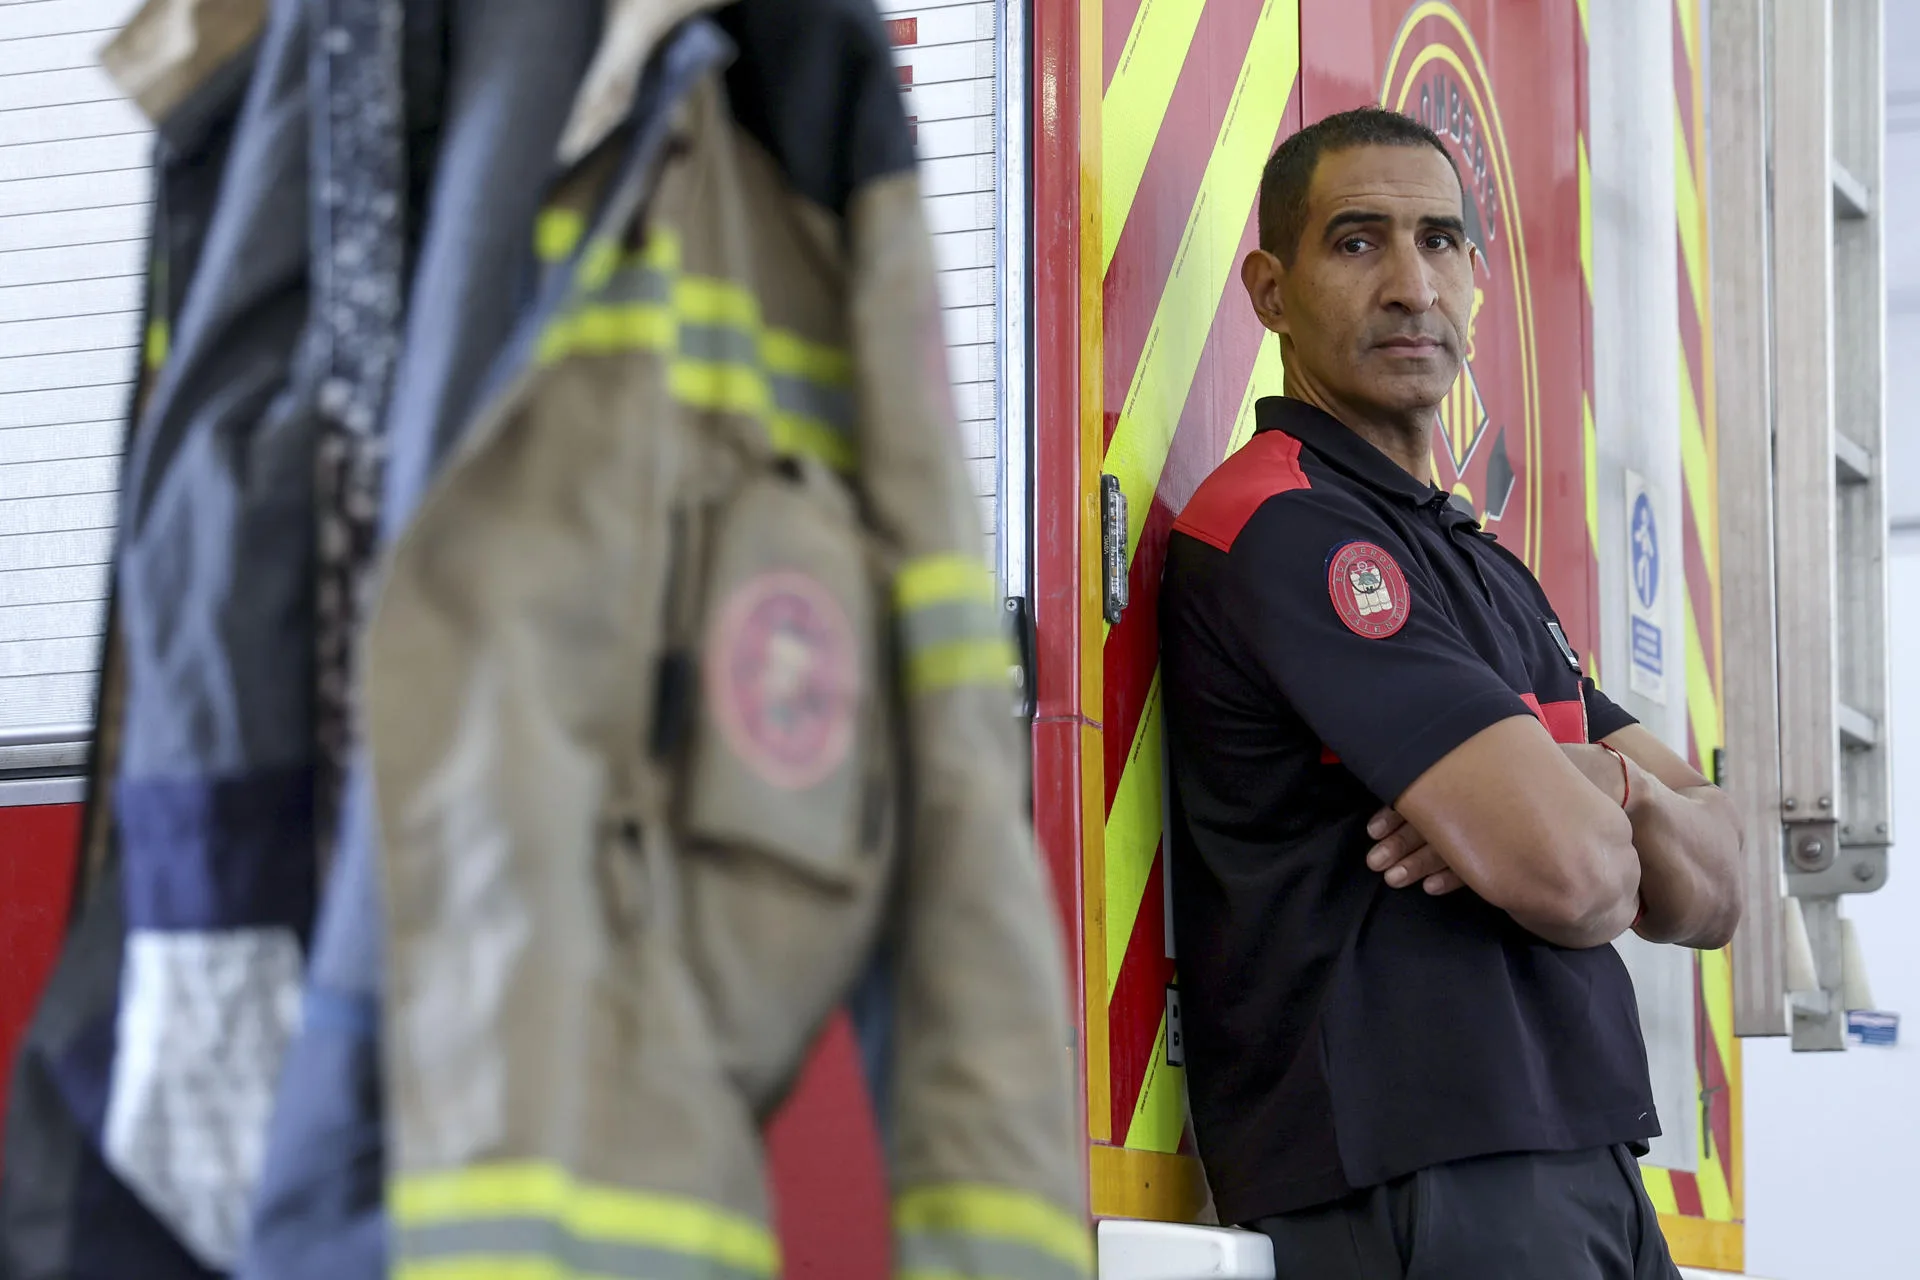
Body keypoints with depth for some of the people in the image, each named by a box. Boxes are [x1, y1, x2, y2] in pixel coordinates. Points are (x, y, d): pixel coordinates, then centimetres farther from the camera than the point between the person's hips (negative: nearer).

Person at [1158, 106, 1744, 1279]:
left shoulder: (1489, 570, 20)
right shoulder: (1282, 525, -10)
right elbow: (1564, 870, -19)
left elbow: (1713, 893, 14)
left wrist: (1613, 789, -7)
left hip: (1590, 1177, 9)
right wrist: (1618, 833, 4)